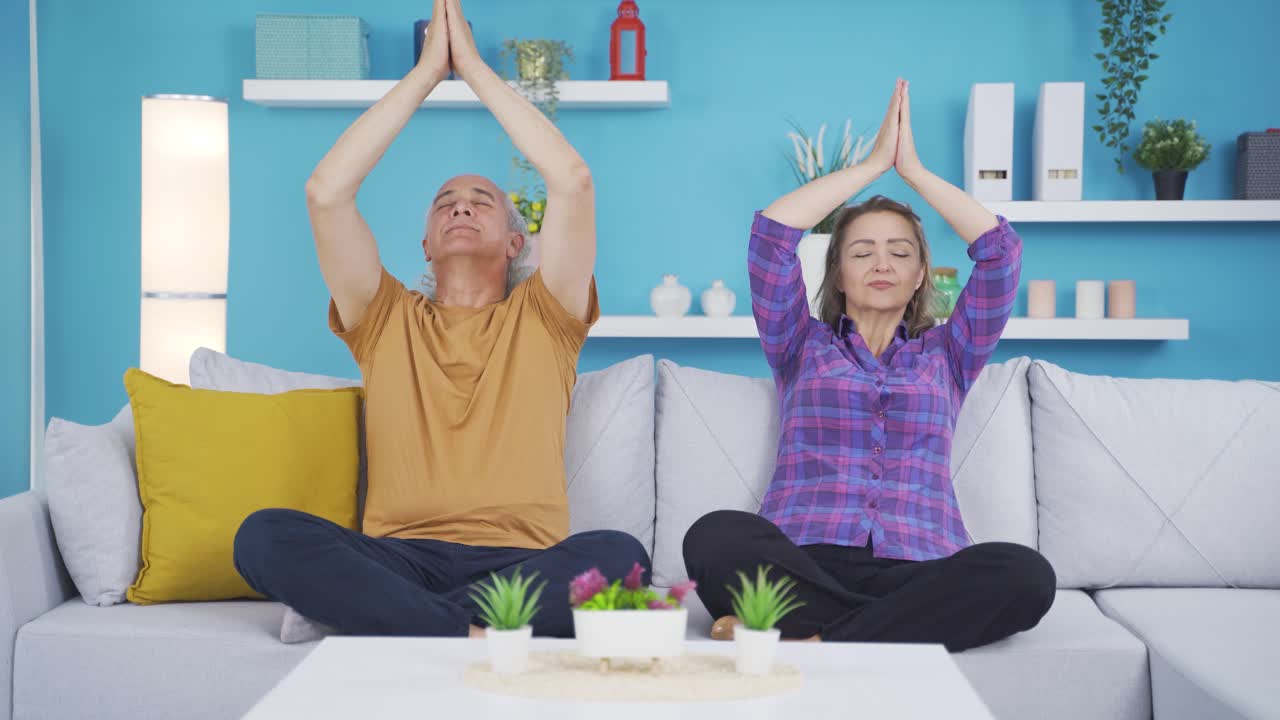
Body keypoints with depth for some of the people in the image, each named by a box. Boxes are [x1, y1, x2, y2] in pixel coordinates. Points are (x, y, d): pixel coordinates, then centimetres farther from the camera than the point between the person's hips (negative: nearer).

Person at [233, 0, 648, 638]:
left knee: (620, 555, -34)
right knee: (264, 534, -28)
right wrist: (426, 71, 10)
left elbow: (572, 182, 2)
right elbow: (326, 192, 6)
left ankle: (402, 625, -31)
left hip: (521, 562, -1)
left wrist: (473, 66, 9)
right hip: (399, 558, 1)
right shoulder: (387, 321, 20)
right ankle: (477, 637, -34)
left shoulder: (542, 318, 17)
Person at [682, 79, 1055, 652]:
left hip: (917, 568, 2)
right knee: (715, 535, -35)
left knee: (1024, 572, -33)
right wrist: (873, 162, 16)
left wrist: (912, 168, 19)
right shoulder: (802, 347, 23)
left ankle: (812, 639, -32)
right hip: (805, 559, -1)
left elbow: (1000, 249, 14)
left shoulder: (947, 355, 26)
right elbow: (770, 233, 10)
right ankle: (896, 632, -31)